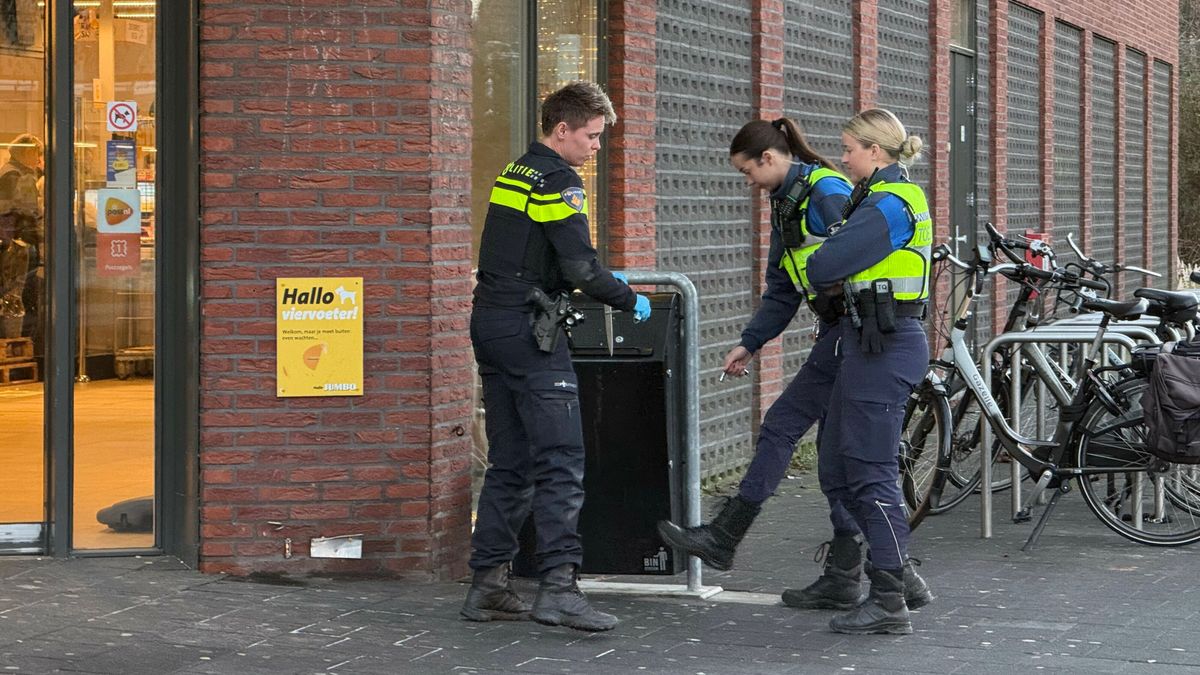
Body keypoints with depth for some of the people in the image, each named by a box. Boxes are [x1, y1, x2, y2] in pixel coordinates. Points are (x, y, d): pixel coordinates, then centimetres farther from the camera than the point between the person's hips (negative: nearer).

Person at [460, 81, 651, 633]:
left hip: (489, 323, 9)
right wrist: (628, 300, -2)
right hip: (528, 329, -9)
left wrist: (601, 280, 21)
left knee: (509, 463, 12)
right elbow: (579, 266, -16)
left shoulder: (513, 175, 18)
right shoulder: (558, 183, -11)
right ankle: (559, 585, -18)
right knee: (560, 461, -10)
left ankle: (487, 585, 12)